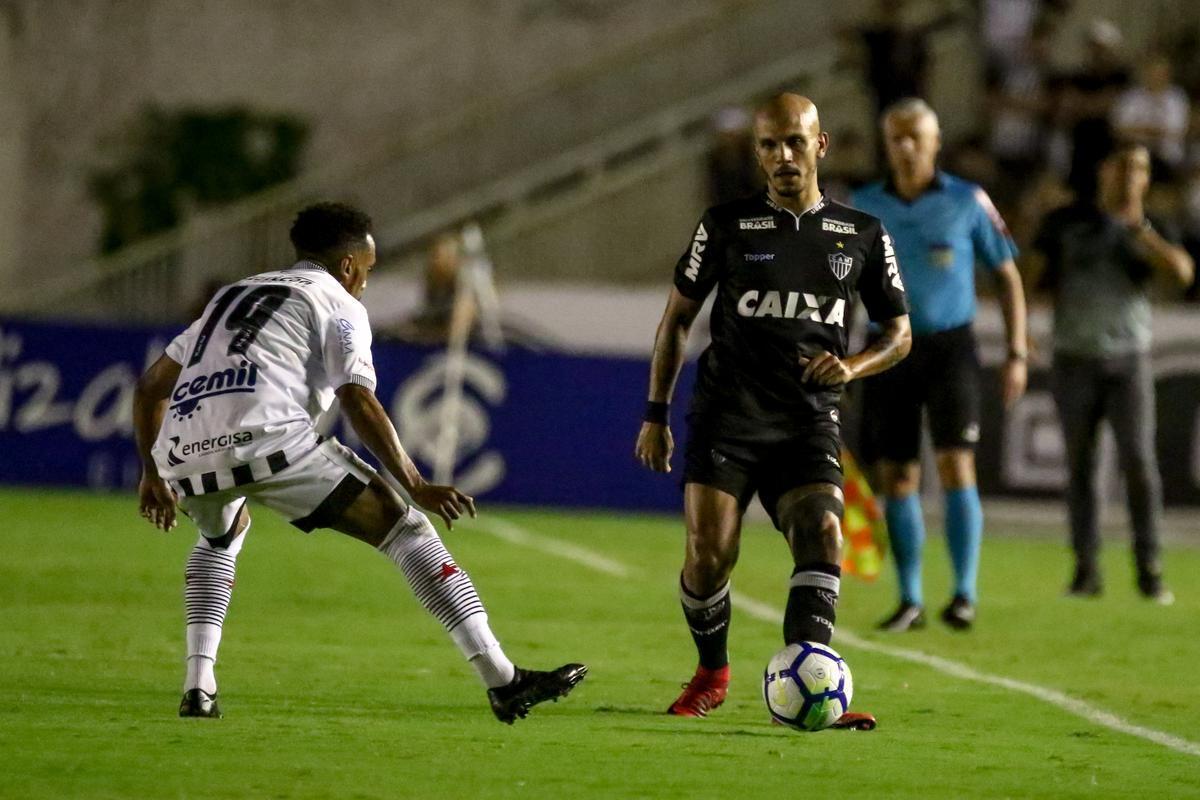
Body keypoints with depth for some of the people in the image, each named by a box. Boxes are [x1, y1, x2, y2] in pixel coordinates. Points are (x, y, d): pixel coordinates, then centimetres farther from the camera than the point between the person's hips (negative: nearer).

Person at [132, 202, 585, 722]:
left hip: (181, 455, 6)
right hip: (269, 440, -6)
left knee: (222, 535, 39)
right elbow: (360, 405, -1)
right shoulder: (337, 304, 15)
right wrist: (416, 487, 1)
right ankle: (502, 682, -3)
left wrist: (152, 474, 40)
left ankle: (198, 686, 22)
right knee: (405, 528, 4)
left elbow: (150, 387, 32)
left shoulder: (233, 296, 33)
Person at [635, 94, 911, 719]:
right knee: (708, 554, -13)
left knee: (823, 534, -22)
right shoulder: (727, 226, 5)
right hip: (725, 419, -1)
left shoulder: (863, 237, 8)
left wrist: (851, 366, -7)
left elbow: (899, 335, 15)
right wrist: (655, 415, 8)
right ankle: (712, 672, 13)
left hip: (809, 425, 1)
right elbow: (678, 317, 12)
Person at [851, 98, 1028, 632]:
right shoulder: (864, 206, 5)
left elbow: (1007, 275, 5)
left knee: (955, 466, -16)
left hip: (949, 346, -3)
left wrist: (1017, 354, 0)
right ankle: (910, 600, 13)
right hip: (888, 349, 3)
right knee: (897, 478, 4)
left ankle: (964, 595, -13)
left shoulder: (968, 202, -1)